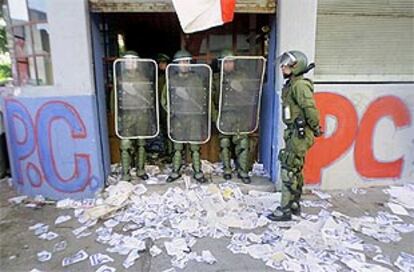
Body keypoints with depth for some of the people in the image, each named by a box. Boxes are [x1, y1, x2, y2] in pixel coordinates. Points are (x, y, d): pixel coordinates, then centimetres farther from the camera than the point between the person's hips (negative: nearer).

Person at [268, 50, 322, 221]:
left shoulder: (300, 85, -15)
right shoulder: (291, 85, 15)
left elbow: (310, 108, -24)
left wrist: (315, 128, -14)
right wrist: (290, 131, 15)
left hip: (300, 133, -10)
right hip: (294, 132, 10)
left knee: (288, 170, -6)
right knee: (295, 169, 17)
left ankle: (285, 210, 3)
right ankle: (294, 205, 30)